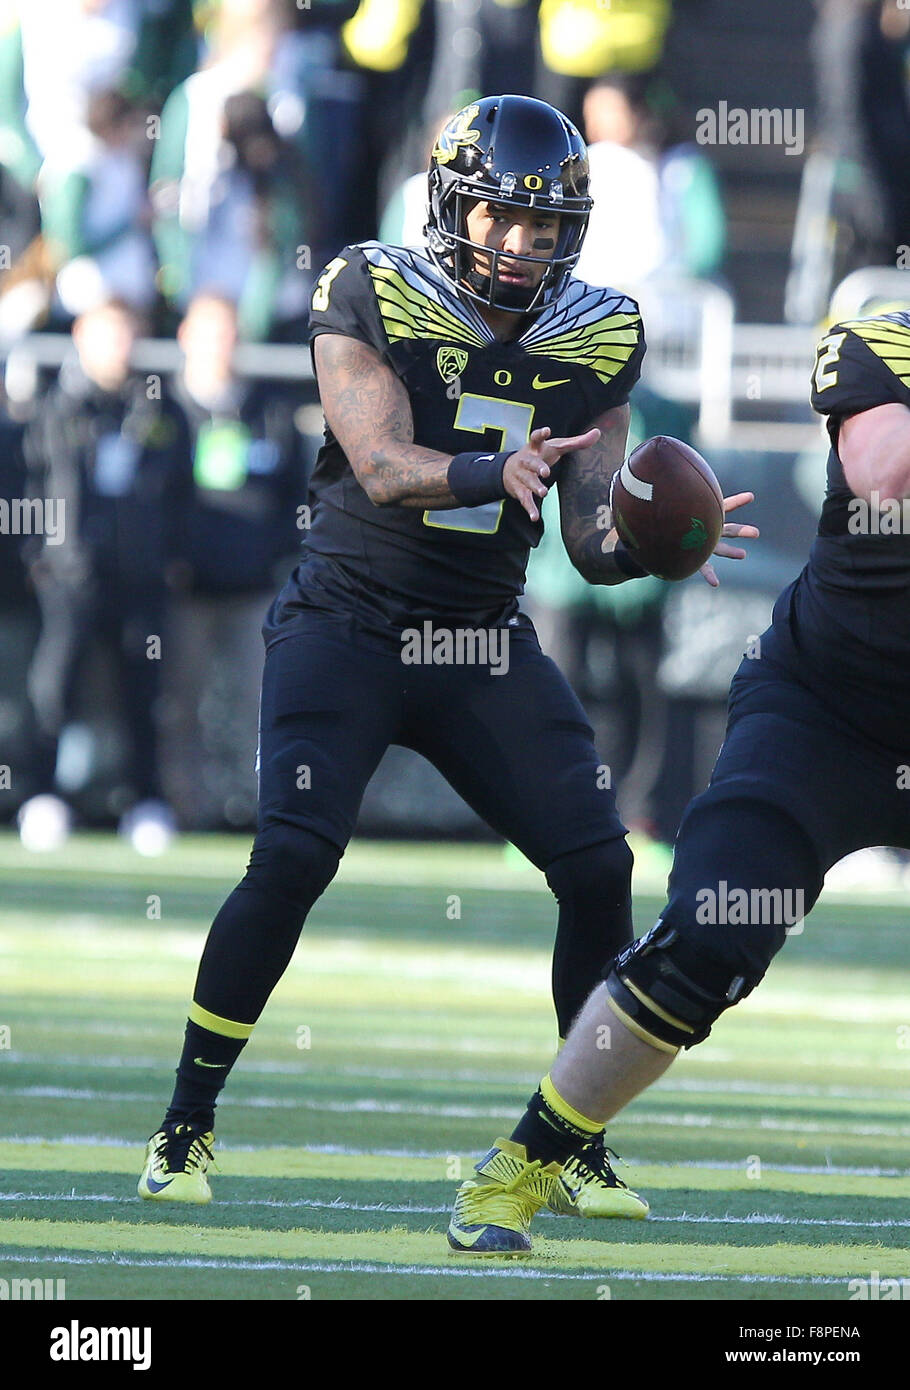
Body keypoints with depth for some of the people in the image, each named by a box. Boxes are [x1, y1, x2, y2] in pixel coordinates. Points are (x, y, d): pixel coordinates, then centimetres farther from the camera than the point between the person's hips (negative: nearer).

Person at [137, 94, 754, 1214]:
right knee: (291, 860, -19)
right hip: (346, 627, -4)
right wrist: (494, 470, -42)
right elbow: (384, 467, -24)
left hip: (486, 645, 4)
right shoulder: (374, 299, -11)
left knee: (599, 869, -7)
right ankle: (185, 1126, -3)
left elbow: (591, 545, 1)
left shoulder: (596, 342, 1)